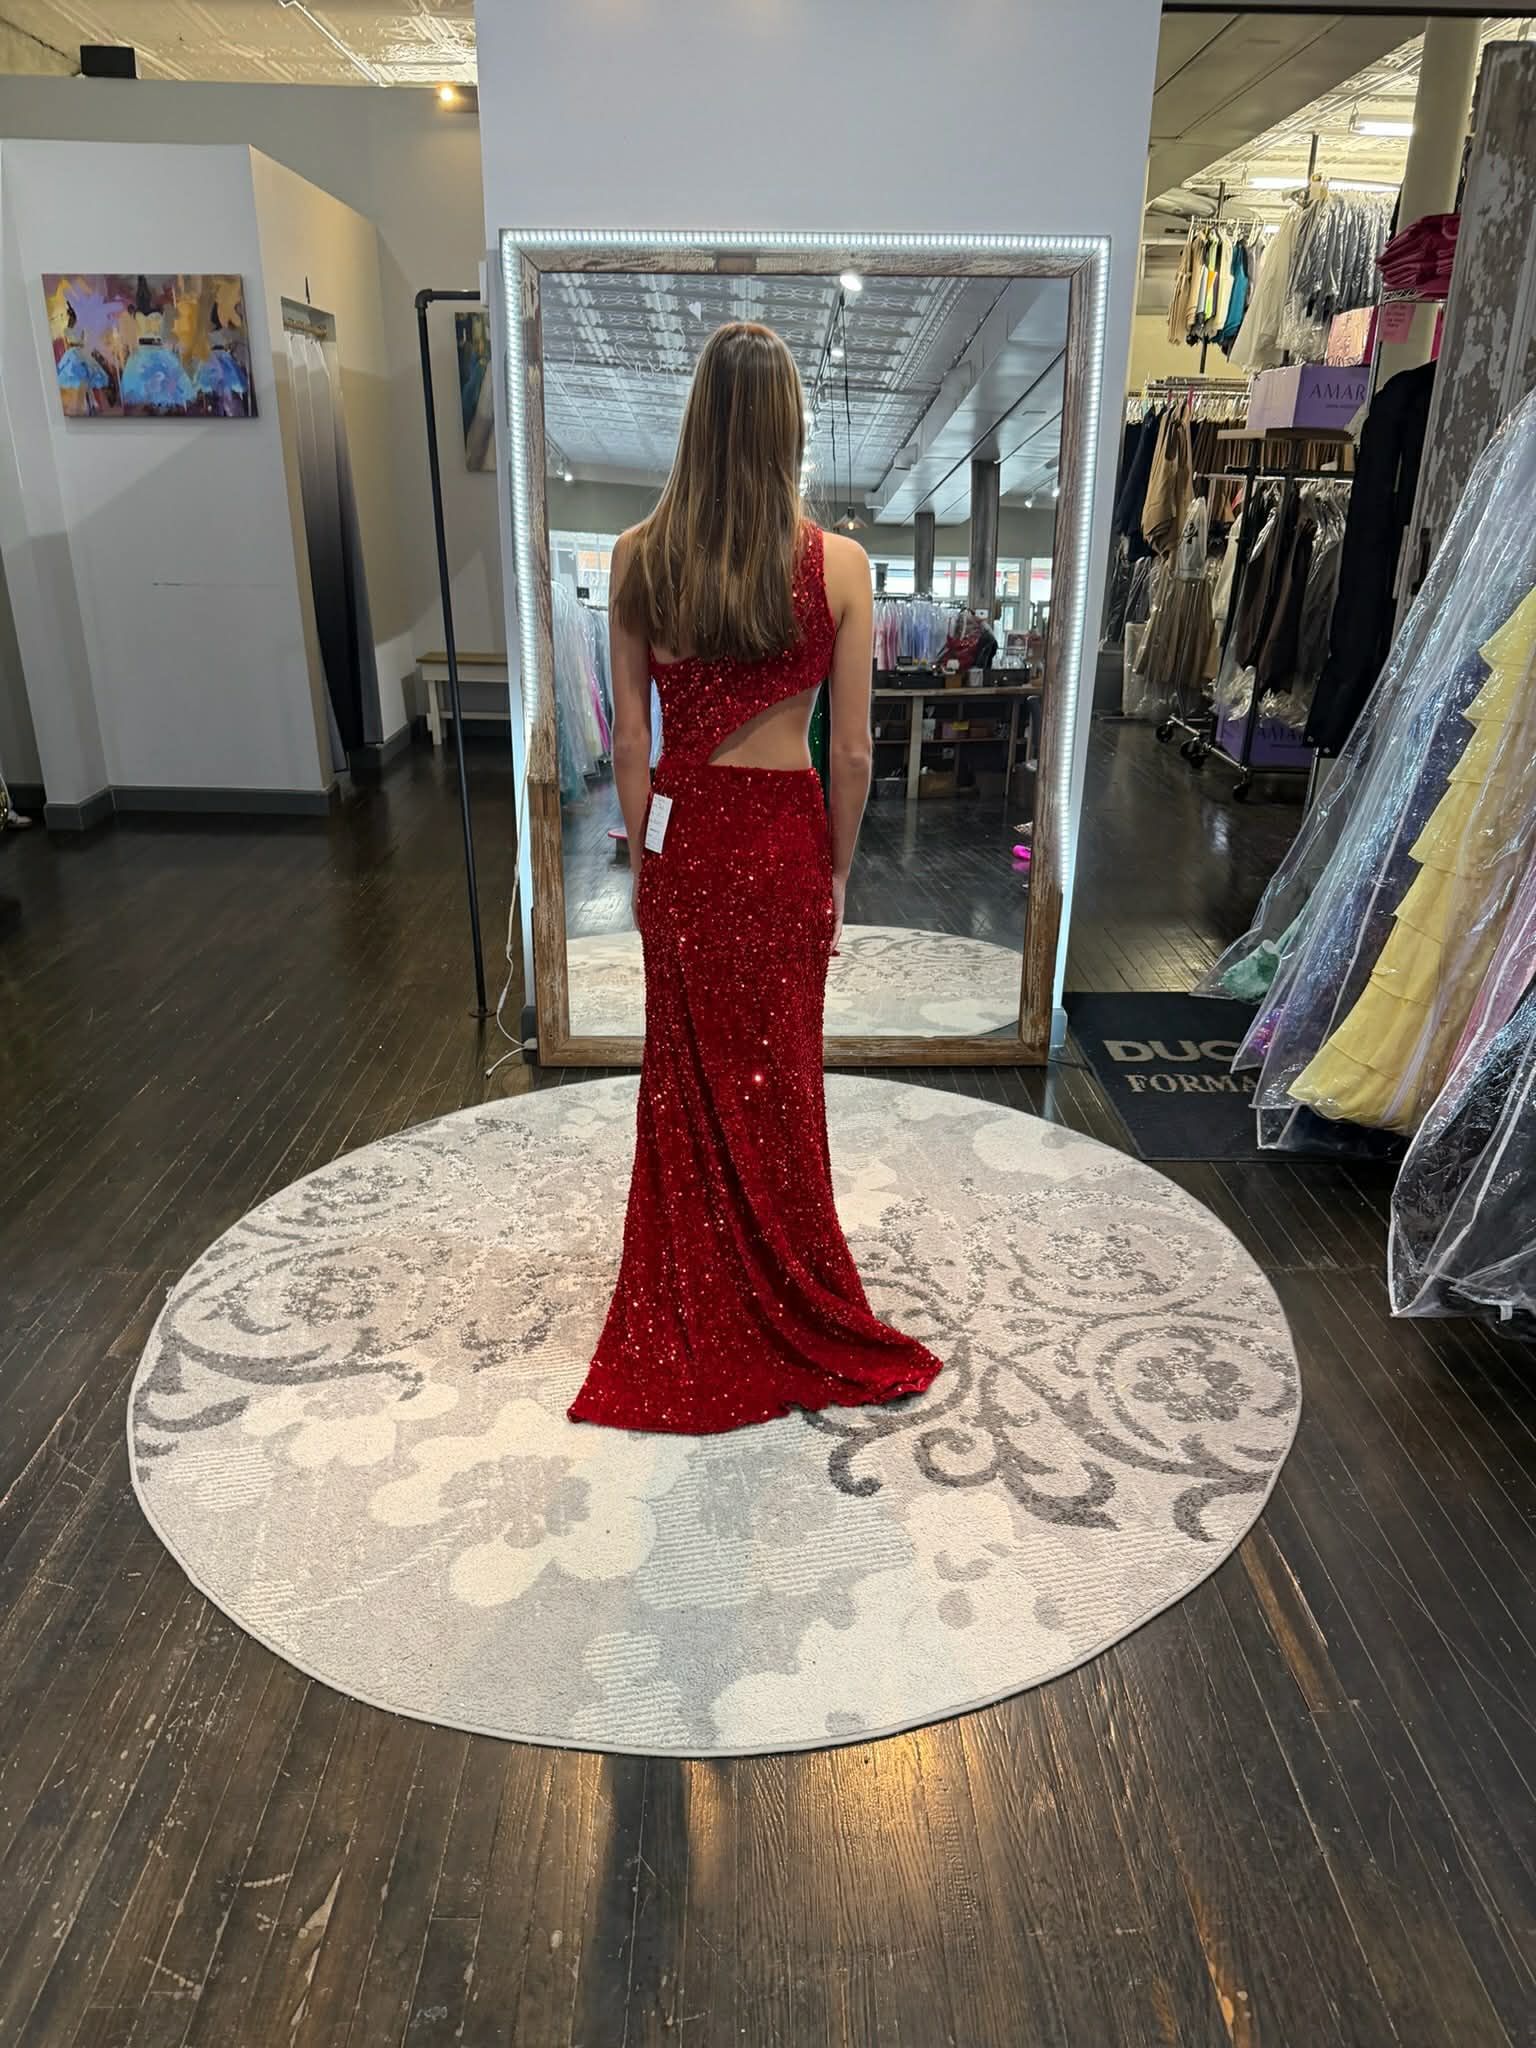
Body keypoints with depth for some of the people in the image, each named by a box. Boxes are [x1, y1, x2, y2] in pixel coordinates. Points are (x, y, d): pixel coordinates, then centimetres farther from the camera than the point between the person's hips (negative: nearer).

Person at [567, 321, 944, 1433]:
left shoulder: (640, 558, -5)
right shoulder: (838, 564, -9)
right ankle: (793, 1313, 31)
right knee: (778, 1074, 14)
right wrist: (837, 873, 5)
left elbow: (631, 742, -2)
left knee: (691, 1073, 16)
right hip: (784, 838, -1)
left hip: (682, 836, 1)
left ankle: (694, 1324, 31)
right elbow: (853, 752, -7)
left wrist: (645, 856, 10)